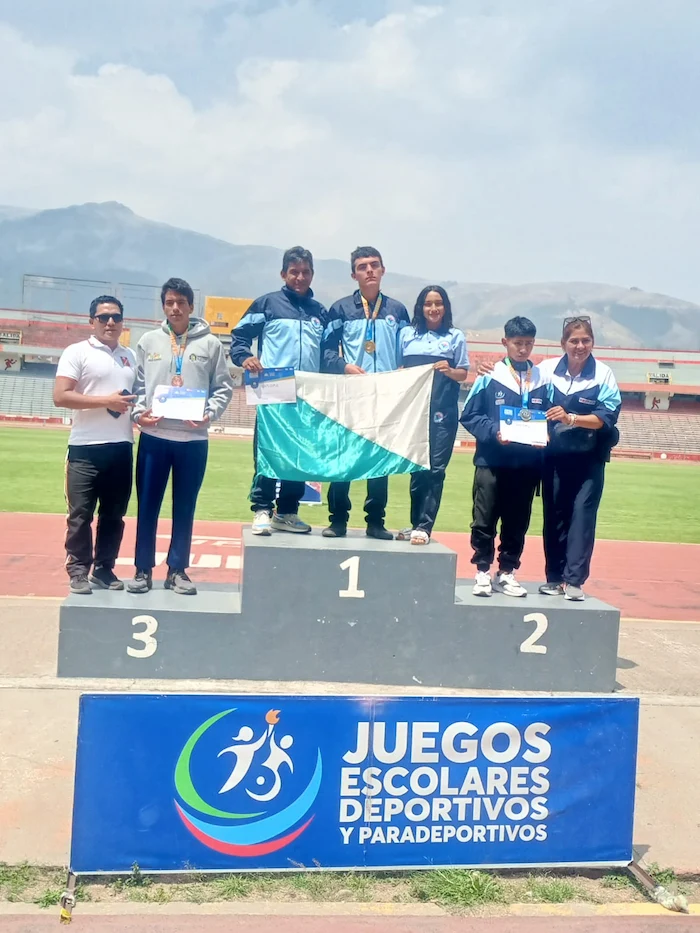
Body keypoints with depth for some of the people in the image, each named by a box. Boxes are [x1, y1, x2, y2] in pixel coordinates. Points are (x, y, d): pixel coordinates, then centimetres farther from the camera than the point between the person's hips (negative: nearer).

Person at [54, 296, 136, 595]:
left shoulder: (130, 357, 14)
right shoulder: (77, 352, -4)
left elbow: (137, 394, 24)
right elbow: (60, 396, -13)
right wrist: (106, 401, -18)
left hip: (121, 447, 5)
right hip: (86, 448, -5)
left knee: (114, 515, 11)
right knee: (80, 515, 0)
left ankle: (104, 569, 22)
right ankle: (78, 572, 11)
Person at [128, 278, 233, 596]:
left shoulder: (210, 343, 4)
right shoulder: (149, 341, 8)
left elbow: (223, 387, 3)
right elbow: (136, 383, 9)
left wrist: (210, 413, -12)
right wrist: (138, 411, -8)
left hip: (193, 439, -1)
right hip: (154, 436, 1)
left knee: (185, 508, 7)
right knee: (147, 506, 6)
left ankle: (177, 570, 17)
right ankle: (143, 570, 16)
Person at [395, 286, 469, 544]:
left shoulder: (455, 336, 8)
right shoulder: (407, 334, 11)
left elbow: (463, 374, 7)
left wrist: (450, 371, -13)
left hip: (443, 412, -2)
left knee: (435, 468, -6)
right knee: (416, 467, 7)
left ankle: (424, 527, -5)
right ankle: (416, 523, 17)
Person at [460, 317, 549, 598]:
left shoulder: (543, 380, 6)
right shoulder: (489, 376, -2)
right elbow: (469, 416, -2)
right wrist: (493, 432, -16)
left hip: (527, 464, 3)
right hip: (491, 461, -2)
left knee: (517, 522, 10)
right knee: (484, 520, 3)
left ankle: (507, 573, 22)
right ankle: (483, 572, 16)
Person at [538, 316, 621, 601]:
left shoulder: (603, 374, -7)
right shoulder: (547, 369, -3)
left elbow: (606, 417, -14)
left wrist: (570, 418, -26)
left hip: (589, 458, -2)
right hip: (554, 456, 2)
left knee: (582, 513, -7)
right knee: (554, 514, 7)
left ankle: (574, 580, -3)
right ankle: (554, 577, 17)